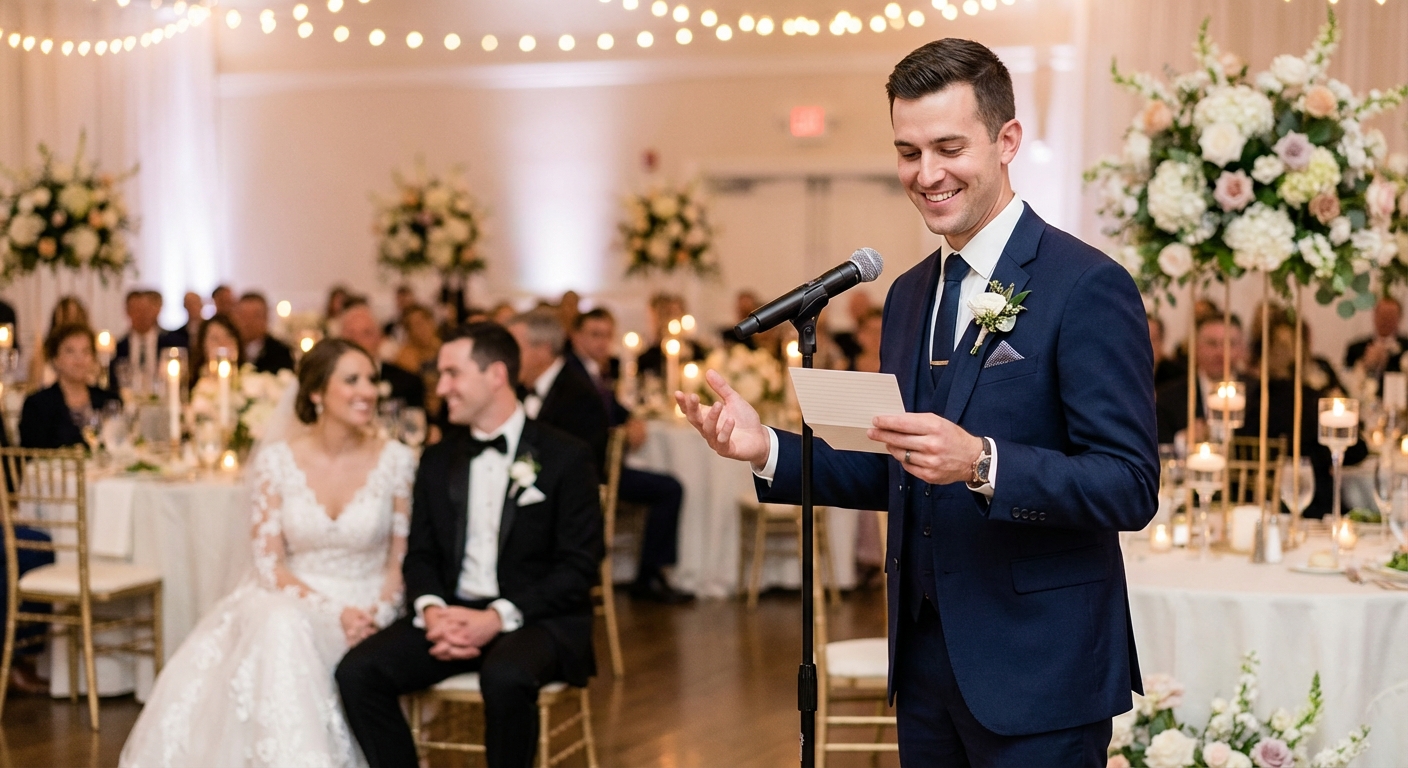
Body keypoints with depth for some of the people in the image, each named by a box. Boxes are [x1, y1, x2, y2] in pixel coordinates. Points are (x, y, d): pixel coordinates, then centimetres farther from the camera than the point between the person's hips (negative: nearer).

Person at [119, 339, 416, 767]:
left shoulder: (396, 461, -2)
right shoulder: (276, 460, -3)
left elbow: (402, 561, 3)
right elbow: (269, 563, -4)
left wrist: (379, 616, -17)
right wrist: (334, 613, -18)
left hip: (367, 610, -1)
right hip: (294, 600, 1)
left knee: (288, 632, -32)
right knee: (278, 630, -34)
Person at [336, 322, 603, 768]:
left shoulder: (565, 457, -2)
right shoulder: (438, 460, 14)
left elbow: (578, 568, -7)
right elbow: (421, 553, 12)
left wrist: (497, 617, -19)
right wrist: (432, 610, -11)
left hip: (538, 618, -5)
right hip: (452, 613, 5)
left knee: (505, 678, -38)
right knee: (358, 671, -20)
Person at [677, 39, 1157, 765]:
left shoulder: (1087, 287, -12)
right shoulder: (909, 293, 11)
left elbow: (1130, 487, -17)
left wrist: (981, 462, -31)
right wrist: (768, 449, -1)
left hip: (1036, 673, -7)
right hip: (925, 656, 7)